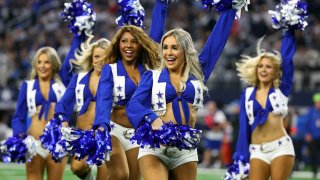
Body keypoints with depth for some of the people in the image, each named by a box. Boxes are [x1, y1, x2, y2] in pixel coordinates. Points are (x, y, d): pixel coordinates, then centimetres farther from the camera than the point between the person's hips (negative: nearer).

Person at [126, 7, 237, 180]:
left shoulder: (197, 74, 10)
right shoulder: (152, 76, 6)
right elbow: (133, 104, -9)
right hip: (155, 147, -3)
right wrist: (153, 119, -29)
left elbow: (217, 38, 12)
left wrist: (230, 7, 15)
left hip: (186, 149, 3)